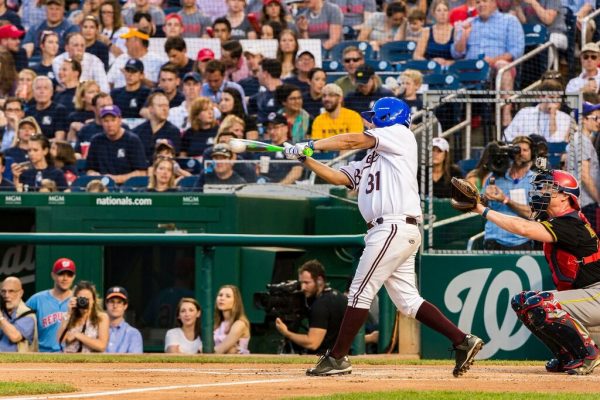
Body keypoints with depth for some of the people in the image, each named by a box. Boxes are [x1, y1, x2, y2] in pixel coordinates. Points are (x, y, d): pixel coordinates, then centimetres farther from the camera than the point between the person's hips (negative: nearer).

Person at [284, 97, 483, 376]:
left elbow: (354, 141, -6)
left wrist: (310, 145, -3)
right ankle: (463, 341, 4)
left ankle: (337, 358, -3)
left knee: (360, 293, -6)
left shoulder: (400, 134, 1)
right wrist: (304, 158, 6)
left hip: (395, 227, -9)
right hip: (392, 230, 9)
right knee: (408, 301, 6)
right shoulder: (370, 161, 25)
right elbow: (338, 177, 17)